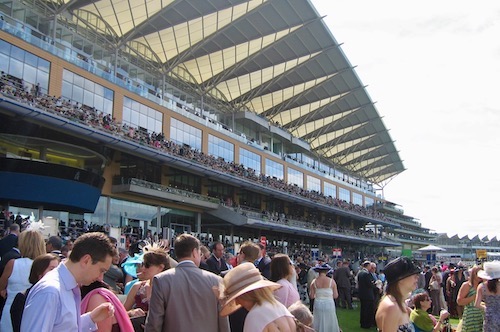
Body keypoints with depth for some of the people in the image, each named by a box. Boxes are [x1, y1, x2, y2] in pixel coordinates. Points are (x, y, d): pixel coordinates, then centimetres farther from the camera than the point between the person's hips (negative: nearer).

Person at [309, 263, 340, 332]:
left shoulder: (314, 282, -6)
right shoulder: (331, 281, -10)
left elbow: (312, 296, -2)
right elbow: (335, 296, -6)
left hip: (318, 305, 2)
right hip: (329, 304, -2)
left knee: (319, 323, 14)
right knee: (329, 323, 10)